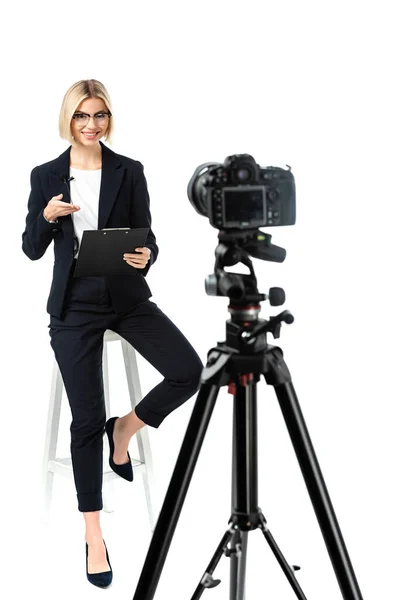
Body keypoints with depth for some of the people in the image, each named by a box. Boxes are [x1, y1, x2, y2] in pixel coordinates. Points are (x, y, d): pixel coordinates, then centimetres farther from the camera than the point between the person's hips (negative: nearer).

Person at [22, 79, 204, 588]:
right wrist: (47, 216, -16)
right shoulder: (46, 176, 3)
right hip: (74, 306, -1)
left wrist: (145, 256, -23)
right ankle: (93, 536, 12)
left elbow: (146, 237, 0)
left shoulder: (129, 172, 1)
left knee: (188, 371, -19)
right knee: (86, 419, 0)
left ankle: (124, 429, 11)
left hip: (128, 298, 1)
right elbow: (31, 250, 4)